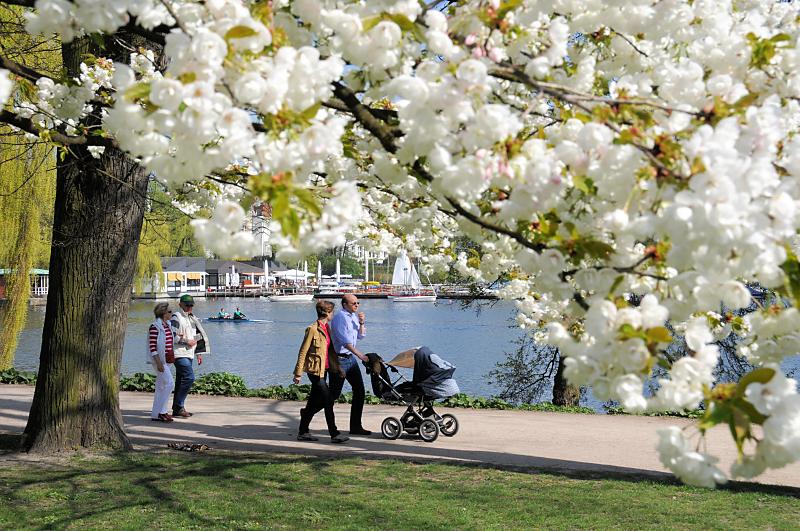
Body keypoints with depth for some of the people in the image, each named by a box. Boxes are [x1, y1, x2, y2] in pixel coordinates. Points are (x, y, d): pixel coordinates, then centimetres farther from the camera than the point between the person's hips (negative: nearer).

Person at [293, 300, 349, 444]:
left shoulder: (327, 328, 12)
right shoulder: (313, 329, -14)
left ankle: (303, 432, 21)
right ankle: (334, 434, -5)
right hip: (315, 370, -9)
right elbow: (303, 352, -12)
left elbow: (331, 350, 18)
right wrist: (298, 373, -12)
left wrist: (337, 367, 13)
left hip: (323, 369, 9)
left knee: (314, 402, 12)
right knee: (328, 401, -9)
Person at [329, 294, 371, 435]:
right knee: (334, 394, -2)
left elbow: (360, 336, 19)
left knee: (359, 390, 3)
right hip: (339, 359, -8)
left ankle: (356, 426, 9)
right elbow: (345, 341, -24)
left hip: (350, 358, 8)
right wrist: (360, 355, -28)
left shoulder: (354, 316, 12)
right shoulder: (340, 317, -15)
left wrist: (361, 323, 1)